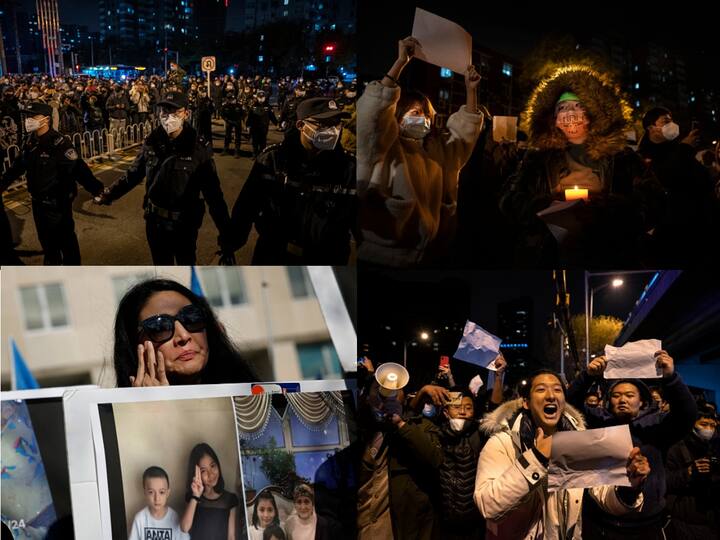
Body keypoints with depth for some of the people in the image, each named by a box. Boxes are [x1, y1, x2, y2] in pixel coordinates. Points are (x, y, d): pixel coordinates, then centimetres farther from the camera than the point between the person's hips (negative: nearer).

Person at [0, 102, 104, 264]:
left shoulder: (59, 143, -23)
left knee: (65, 239, 7)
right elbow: (18, 166, 14)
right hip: (38, 202, 7)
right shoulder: (30, 142, 1)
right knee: (45, 238, 22)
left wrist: (97, 190, -33)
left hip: (58, 202, -7)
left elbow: (78, 169, -26)